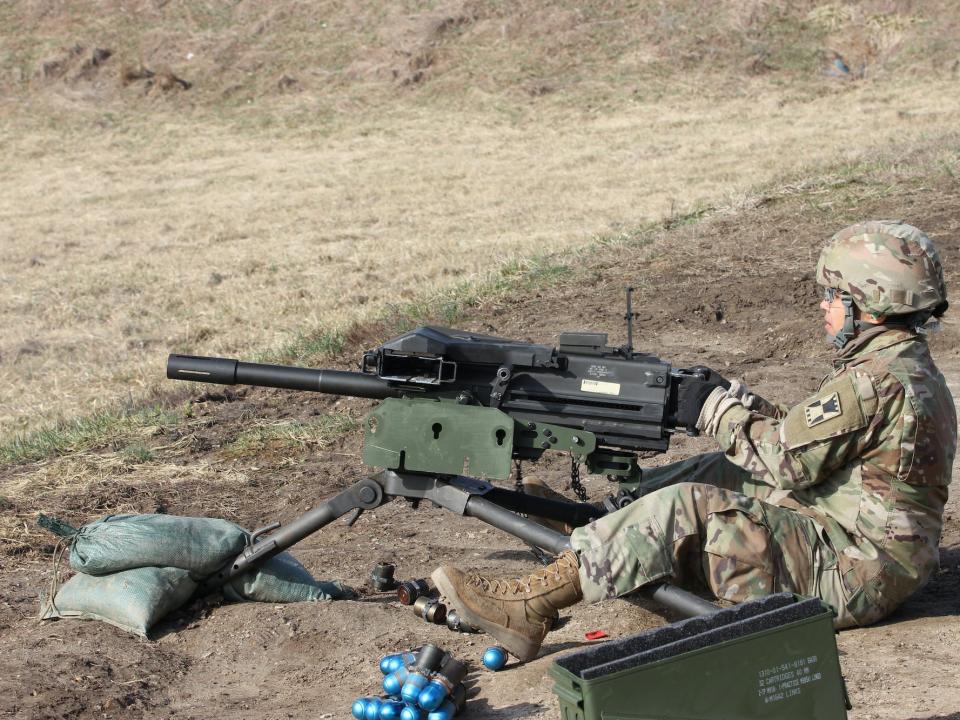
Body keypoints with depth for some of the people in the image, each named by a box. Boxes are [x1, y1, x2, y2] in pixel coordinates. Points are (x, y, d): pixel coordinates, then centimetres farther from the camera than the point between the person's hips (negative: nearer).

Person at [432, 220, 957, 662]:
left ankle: (526, 608, -21)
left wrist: (717, 410, -6)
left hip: (850, 574, -10)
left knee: (684, 511, -19)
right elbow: (802, 437, 17)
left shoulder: (875, 383, -20)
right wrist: (734, 399, 5)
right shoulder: (905, 370, 14)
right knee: (722, 474, 14)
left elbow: (788, 459, -19)